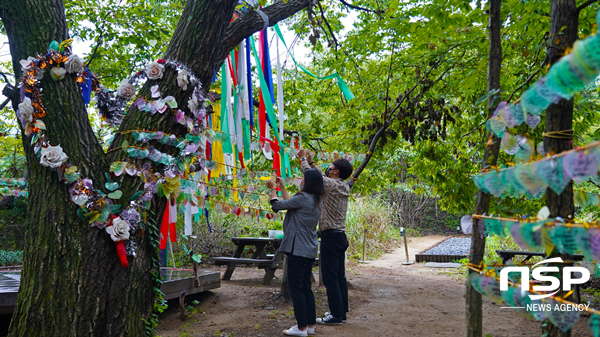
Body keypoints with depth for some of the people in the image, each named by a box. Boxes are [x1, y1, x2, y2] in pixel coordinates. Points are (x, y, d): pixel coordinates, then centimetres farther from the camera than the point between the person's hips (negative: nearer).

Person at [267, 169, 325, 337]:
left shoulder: (303, 198, -15)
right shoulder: (316, 201, 11)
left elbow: (277, 205, -7)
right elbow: (290, 204, 21)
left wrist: (273, 188, 9)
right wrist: (282, 187, 28)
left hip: (298, 249, -9)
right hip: (309, 249, 9)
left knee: (296, 287, -2)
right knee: (306, 287, 14)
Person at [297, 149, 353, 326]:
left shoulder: (332, 185, -14)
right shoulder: (343, 187, 11)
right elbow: (321, 177, 26)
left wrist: (303, 159, 8)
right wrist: (311, 162, 25)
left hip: (331, 236, -9)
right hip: (340, 236, 9)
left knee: (330, 277, -5)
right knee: (339, 276, 13)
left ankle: (336, 315, -1)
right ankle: (341, 312, 19)